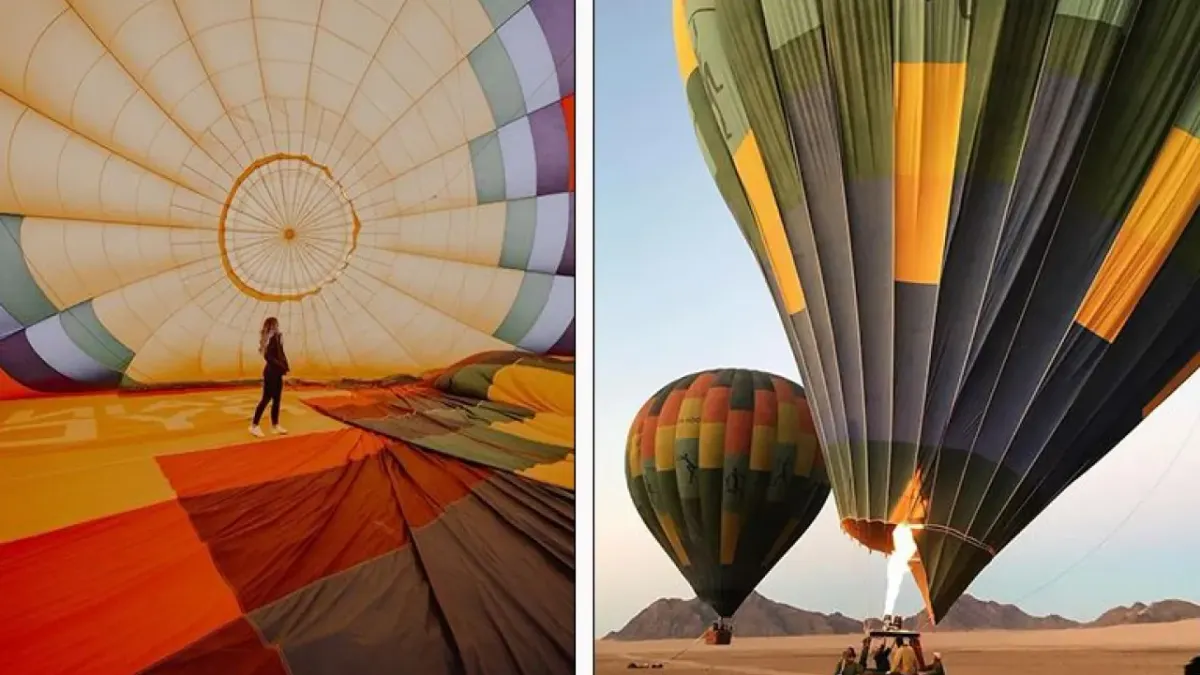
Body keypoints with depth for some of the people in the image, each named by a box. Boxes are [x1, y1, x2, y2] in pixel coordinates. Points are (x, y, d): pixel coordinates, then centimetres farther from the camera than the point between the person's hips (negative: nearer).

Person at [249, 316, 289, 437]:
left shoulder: (276, 338, 11)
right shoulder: (270, 339, -15)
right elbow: (268, 356, -23)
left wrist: (285, 366, 0)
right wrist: (282, 366, -19)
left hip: (277, 373, 9)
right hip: (271, 373, -9)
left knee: (277, 399, 12)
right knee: (266, 399, -4)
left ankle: (275, 425, 19)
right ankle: (254, 426, 1)